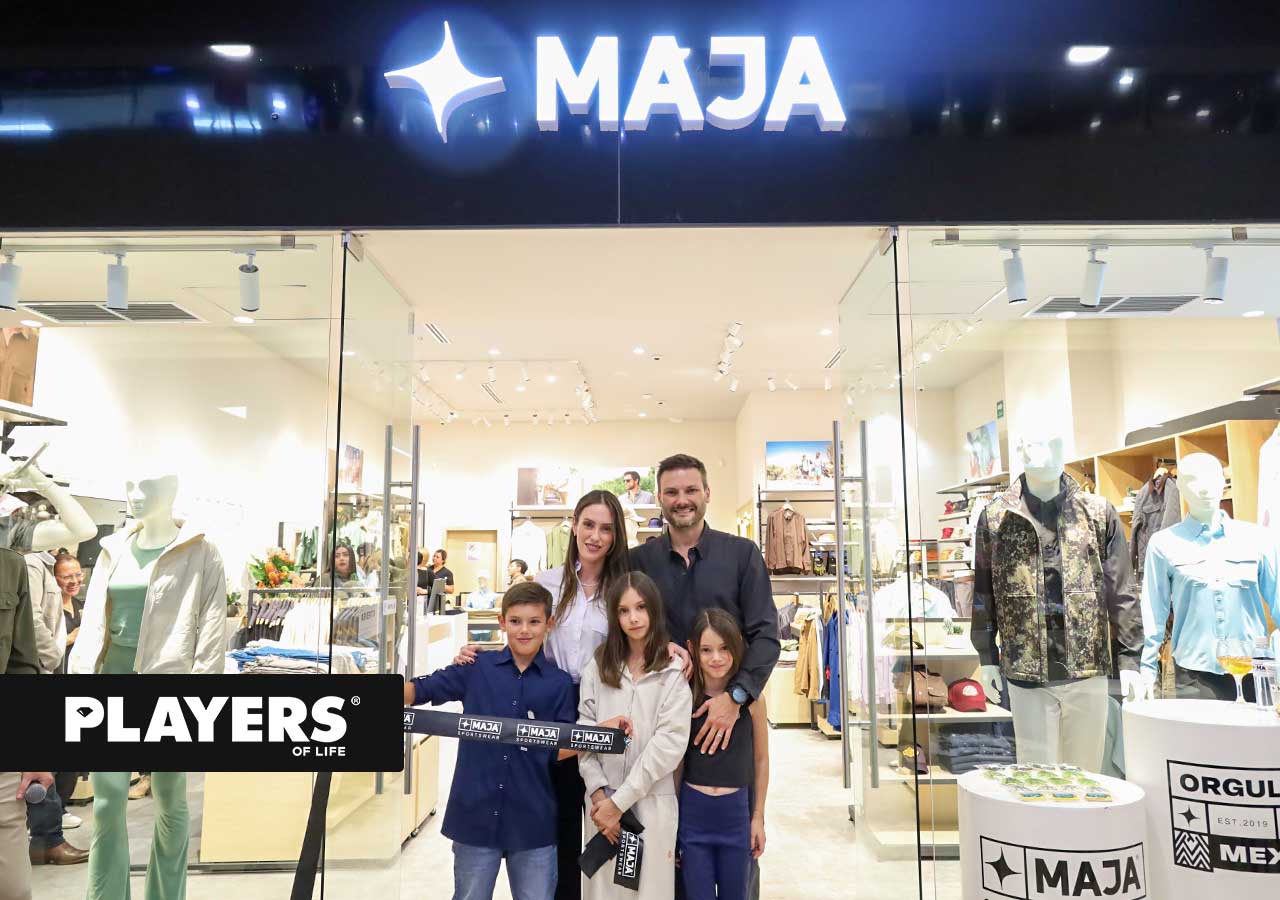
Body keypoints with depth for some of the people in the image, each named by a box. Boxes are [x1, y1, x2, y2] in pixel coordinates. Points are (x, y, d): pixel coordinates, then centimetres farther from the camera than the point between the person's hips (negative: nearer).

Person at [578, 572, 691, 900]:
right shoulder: (599, 665, 4)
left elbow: (670, 743, -12)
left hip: (652, 802, -2)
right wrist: (599, 794, -9)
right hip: (602, 800, 2)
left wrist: (620, 801, -13)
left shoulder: (674, 672, -6)